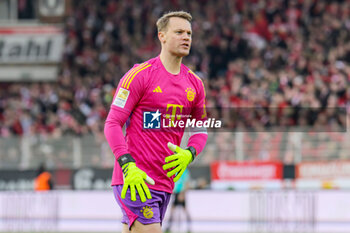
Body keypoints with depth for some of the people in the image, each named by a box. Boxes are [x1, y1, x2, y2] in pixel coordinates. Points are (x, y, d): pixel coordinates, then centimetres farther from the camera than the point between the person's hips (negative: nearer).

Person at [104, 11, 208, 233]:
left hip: (165, 180, 6)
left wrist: (189, 153, -1)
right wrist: (128, 166, -21)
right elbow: (113, 124, -8)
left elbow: (201, 129, 22)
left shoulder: (194, 84, 12)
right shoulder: (139, 75, -6)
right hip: (135, 180, -6)